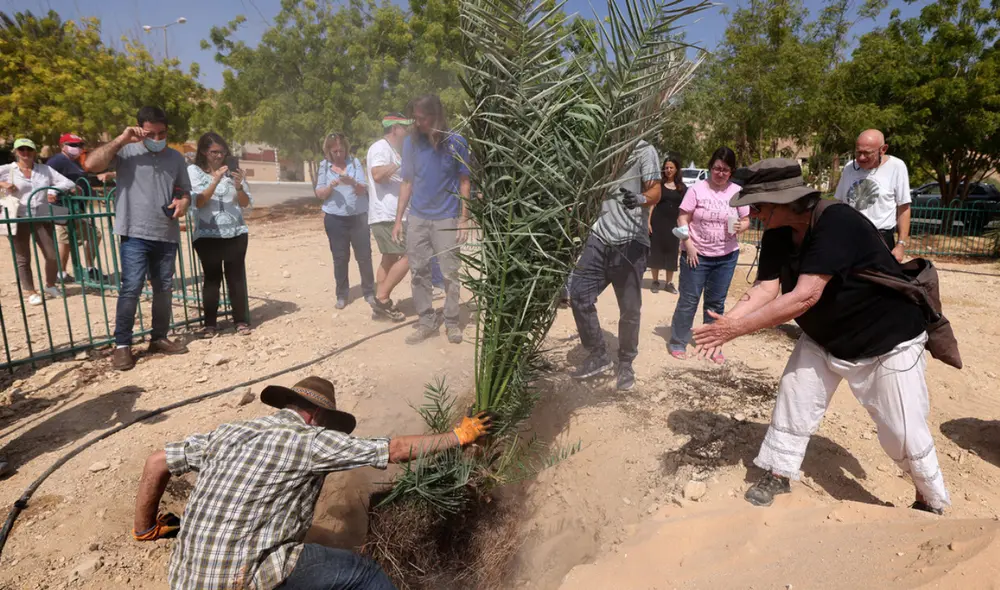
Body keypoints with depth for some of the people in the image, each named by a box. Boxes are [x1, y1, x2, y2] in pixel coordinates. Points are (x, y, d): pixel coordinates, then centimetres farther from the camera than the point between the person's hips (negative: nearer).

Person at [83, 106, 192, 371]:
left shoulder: (175, 157, 12)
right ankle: (122, 345, 0)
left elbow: (185, 191, 21)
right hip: (135, 235, -4)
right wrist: (121, 140, -12)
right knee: (131, 288, -10)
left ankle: (159, 338, 23)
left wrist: (183, 202, -3)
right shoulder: (126, 152, 0)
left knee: (164, 289, 10)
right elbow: (90, 165, -13)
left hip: (167, 235, 4)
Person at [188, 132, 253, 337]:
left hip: (236, 233, 2)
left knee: (236, 277, 3)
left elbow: (247, 204, 6)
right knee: (212, 278, 0)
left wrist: (239, 186, -13)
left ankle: (241, 320, 11)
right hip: (207, 235, -2)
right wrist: (215, 181, -19)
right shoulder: (194, 171, 2)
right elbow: (198, 202, -10)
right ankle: (210, 323, 9)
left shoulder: (232, 170, 7)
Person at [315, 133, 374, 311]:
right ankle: (342, 295, 16)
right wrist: (331, 186, -17)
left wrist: (353, 182, -27)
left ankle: (369, 292, 15)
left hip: (358, 216, -1)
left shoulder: (354, 162, 0)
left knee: (364, 256, 3)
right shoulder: (324, 166, 5)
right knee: (340, 258, 6)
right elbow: (319, 194, 3)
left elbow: (363, 190, -6)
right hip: (335, 219, 1)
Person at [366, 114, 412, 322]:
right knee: (409, 255, -12)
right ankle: (382, 298, -5)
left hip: (392, 215, 11)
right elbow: (377, 175, -28)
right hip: (386, 216, -11)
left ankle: (381, 304, 17)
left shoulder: (390, 149, 20)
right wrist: (402, 162, -23)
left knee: (390, 258, 12)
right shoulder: (381, 147, -11)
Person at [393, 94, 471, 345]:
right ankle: (426, 322, 17)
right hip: (417, 218, 3)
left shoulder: (455, 142, -4)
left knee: (449, 273, 1)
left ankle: (452, 322, 16)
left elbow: (464, 182, 0)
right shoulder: (410, 142, 5)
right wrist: (398, 219, 6)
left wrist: (464, 219, -6)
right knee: (419, 273, 6)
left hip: (446, 218, -3)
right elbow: (407, 182, 9)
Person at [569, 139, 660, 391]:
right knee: (579, 294, -5)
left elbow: (656, 192, -10)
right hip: (599, 237, 5)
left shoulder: (645, 151, 2)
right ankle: (598, 355, 10)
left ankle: (626, 364, 19)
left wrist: (640, 198, -32)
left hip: (631, 241, -4)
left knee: (630, 308, 2)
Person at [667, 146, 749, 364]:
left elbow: (746, 221, 7)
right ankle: (678, 342, 16)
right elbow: (682, 219, -7)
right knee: (689, 300, 3)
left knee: (716, 302, 12)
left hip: (726, 257, 3)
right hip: (696, 254, -3)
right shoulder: (697, 189, -7)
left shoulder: (737, 192, 1)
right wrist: (688, 245, -15)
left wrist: (740, 227, -16)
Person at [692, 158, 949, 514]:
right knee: (793, 402, 6)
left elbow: (804, 297, -39)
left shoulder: (836, 223, -33)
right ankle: (778, 476, 24)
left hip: (888, 342, -6)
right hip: (823, 339, 7)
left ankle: (932, 504, 29)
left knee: (905, 436, 2)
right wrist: (728, 319, -32)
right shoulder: (777, 234, -8)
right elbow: (766, 288, -15)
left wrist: (738, 328, -38)